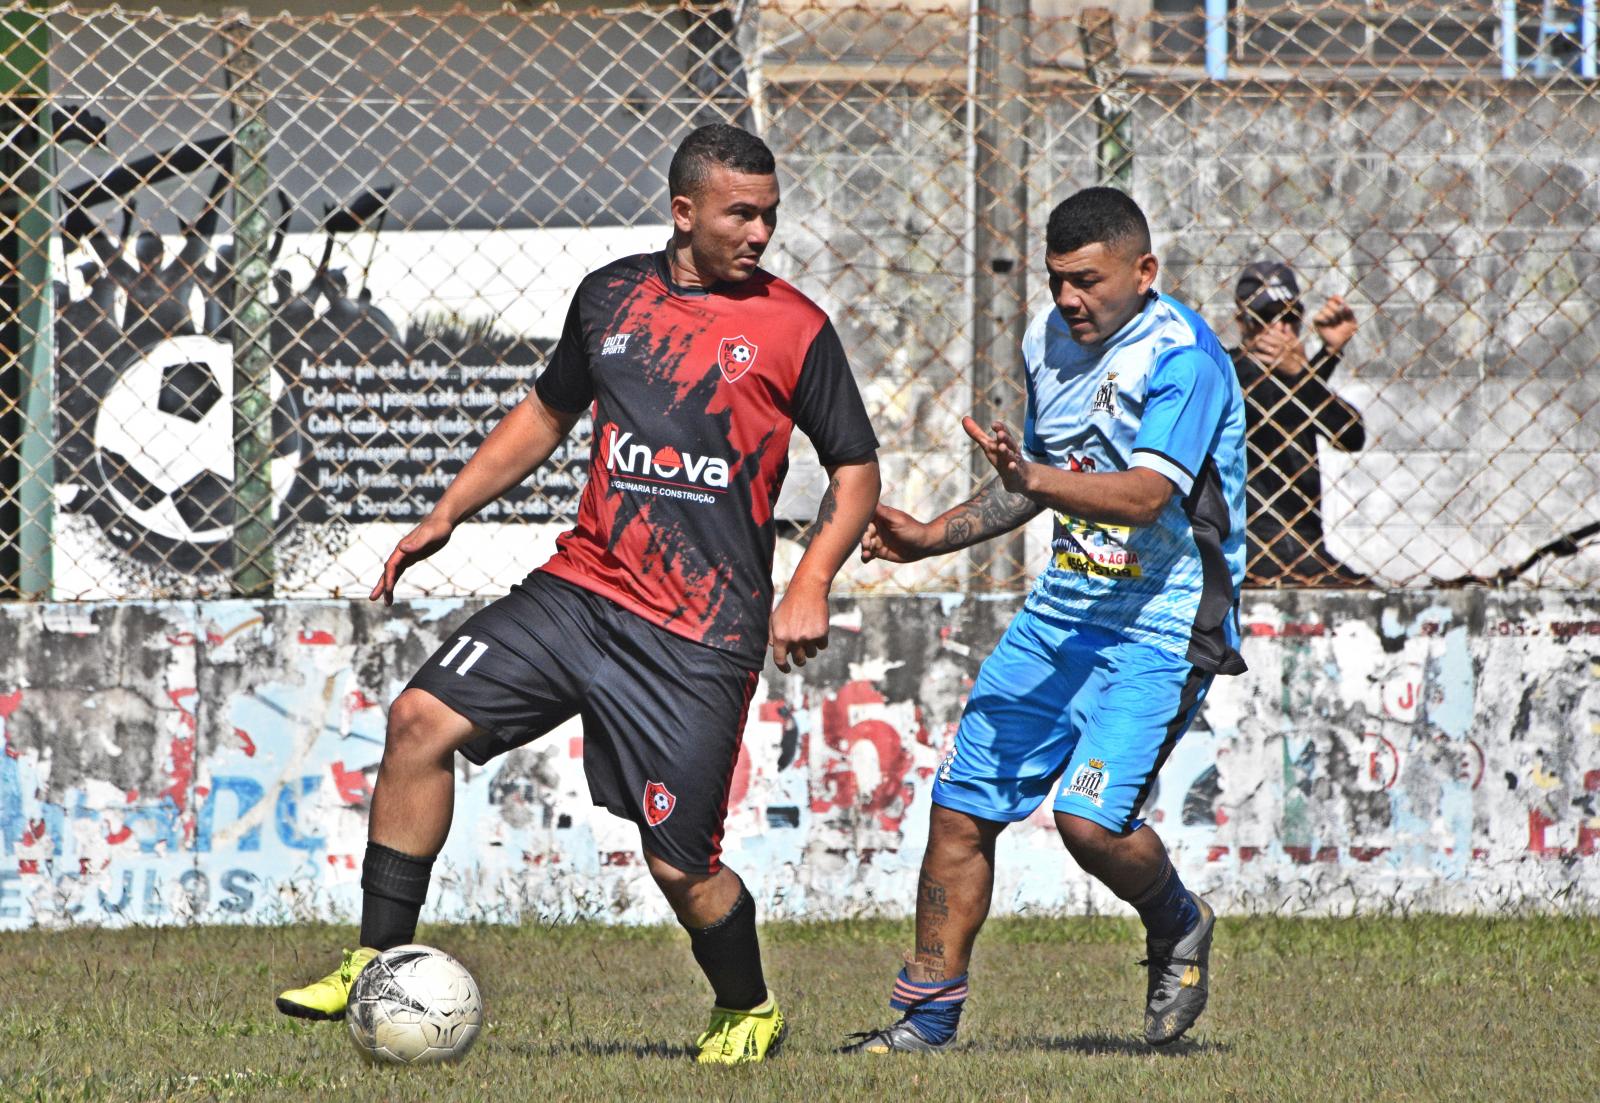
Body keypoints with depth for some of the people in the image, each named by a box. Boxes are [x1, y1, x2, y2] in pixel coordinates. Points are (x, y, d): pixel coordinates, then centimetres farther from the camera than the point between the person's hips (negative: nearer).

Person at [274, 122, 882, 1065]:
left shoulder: (794, 329, -3)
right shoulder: (613, 296, 9)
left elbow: (856, 467, 3)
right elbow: (550, 411, 24)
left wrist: (811, 587, -12)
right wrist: (446, 517, 18)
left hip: (698, 634, -4)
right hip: (581, 588, 4)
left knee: (680, 865, -6)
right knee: (424, 717, -10)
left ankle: (750, 1013, 25)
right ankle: (380, 964, -2)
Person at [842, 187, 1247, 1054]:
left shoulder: (1183, 358, -16)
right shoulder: (1049, 339, 9)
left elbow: (1143, 496, -28)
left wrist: (1035, 479, -41)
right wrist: (931, 538, 15)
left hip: (1160, 627, -8)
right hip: (1059, 613, 8)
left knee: (1091, 817, -23)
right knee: (961, 808, 2)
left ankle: (1177, 929, 9)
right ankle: (927, 1015, 13)